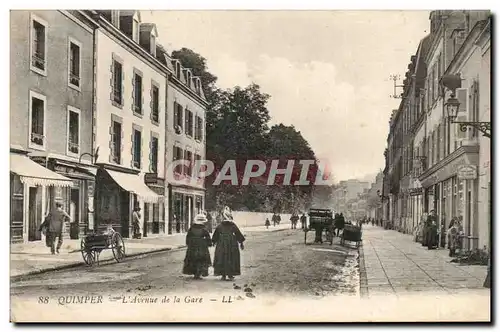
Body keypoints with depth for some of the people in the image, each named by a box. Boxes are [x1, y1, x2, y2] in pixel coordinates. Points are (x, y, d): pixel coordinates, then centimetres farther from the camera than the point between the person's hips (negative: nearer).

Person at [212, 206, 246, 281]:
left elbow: (215, 236, 8)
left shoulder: (219, 226, -1)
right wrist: (241, 243, 10)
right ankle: (230, 275, 5)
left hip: (221, 246, 1)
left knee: (222, 260, 7)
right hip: (232, 246, -1)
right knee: (231, 260, 6)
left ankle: (223, 275, 6)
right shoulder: (233, 226, -4)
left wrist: (214, 242, 25)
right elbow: (239, 235, 1)